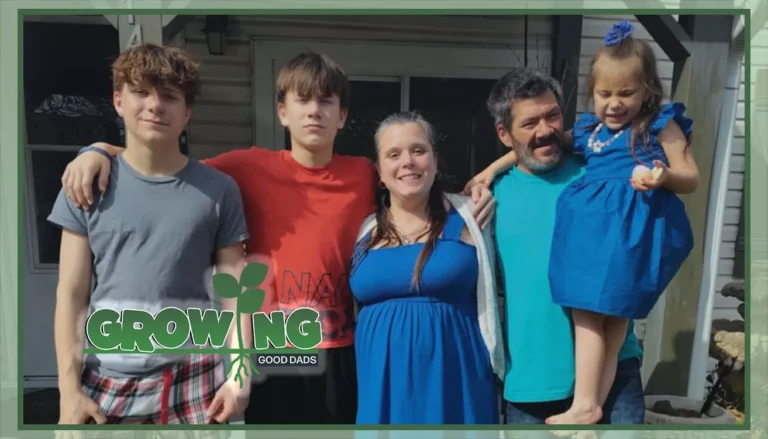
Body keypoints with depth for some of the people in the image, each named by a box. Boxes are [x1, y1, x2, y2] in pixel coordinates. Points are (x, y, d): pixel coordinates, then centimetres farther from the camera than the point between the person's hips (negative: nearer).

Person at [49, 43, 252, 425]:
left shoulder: (218, 191, 0)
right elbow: (72, 294, 1)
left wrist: (239, 373, -5)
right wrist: (69, 389, -3)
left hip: (193, 379, 0)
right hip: (106, 379, 1)